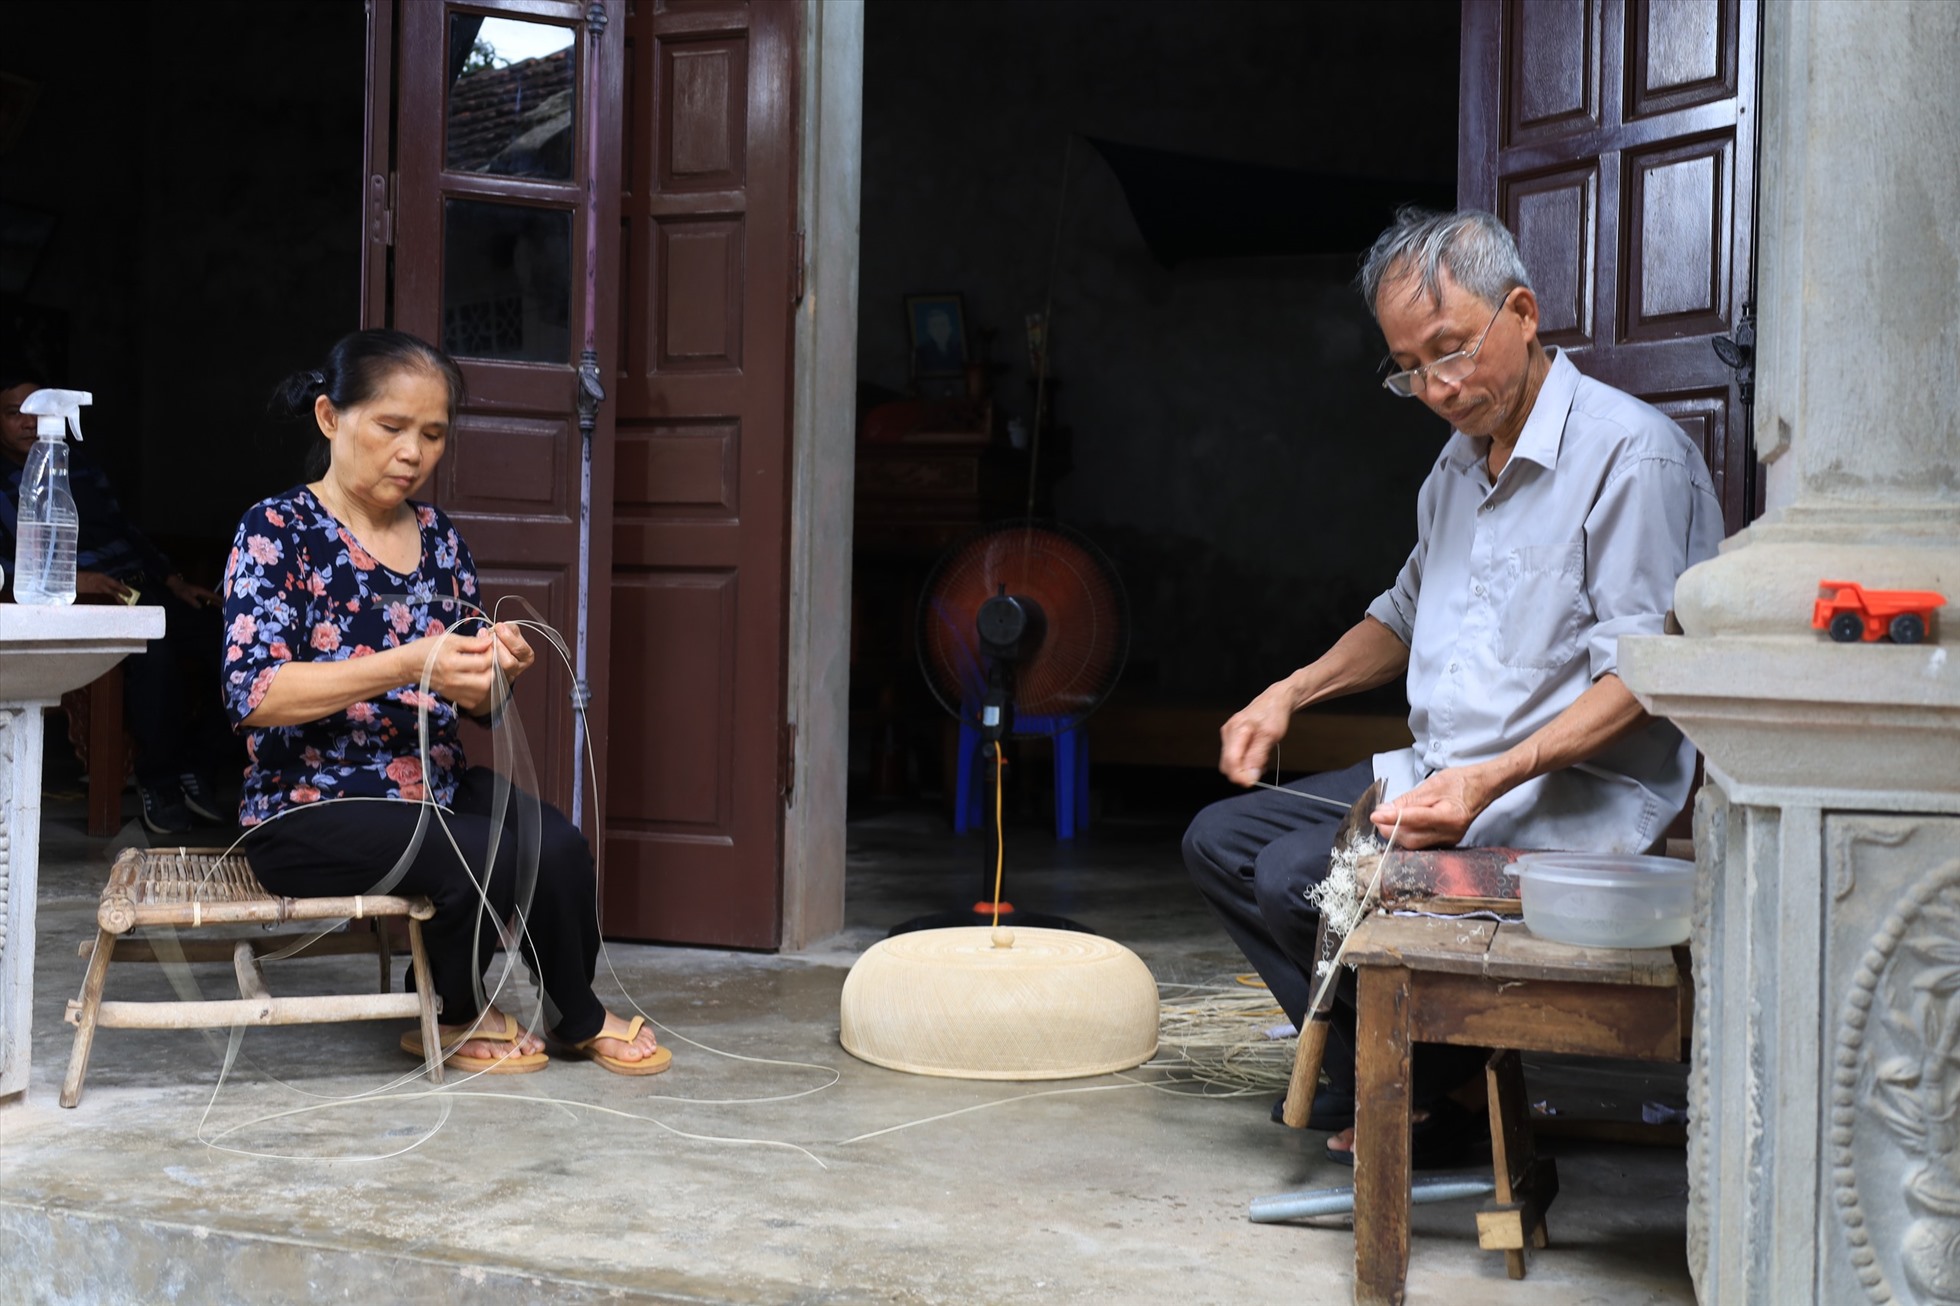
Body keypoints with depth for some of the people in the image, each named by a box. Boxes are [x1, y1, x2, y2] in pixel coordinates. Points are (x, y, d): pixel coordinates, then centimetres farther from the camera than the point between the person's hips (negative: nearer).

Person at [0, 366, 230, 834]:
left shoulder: (76, 459, 24)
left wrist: (174, 581, 15)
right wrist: (66, 580, -23)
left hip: (141, 587, 6)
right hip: (81, 603, -6)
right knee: (151, 645, -38)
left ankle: (195, 766, -7)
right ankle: (157, 782, -23)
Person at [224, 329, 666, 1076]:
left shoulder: (438, 537, 11)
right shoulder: (277, 531, -7)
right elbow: (253, 694, -20)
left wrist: (497, 669, -11)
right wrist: (405, 666, -29)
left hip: (437, 785, 5)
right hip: (311, 809, -5)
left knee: (558, 846, -24)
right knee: (486, 860, -27)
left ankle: (573, 1017, 3)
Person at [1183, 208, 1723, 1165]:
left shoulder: (1631, 452, -14)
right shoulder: (1461, 460, 15)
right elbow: (1407, 613, 30)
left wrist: (1492, 780, -31)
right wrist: (1288, 695, 15)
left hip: (1569, 797, -9)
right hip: (1440, 773, 9)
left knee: (1298, 875, -23)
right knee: (1219, 840, 2)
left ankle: (1413, 1099, 0)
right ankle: (1364, 1073, 0)